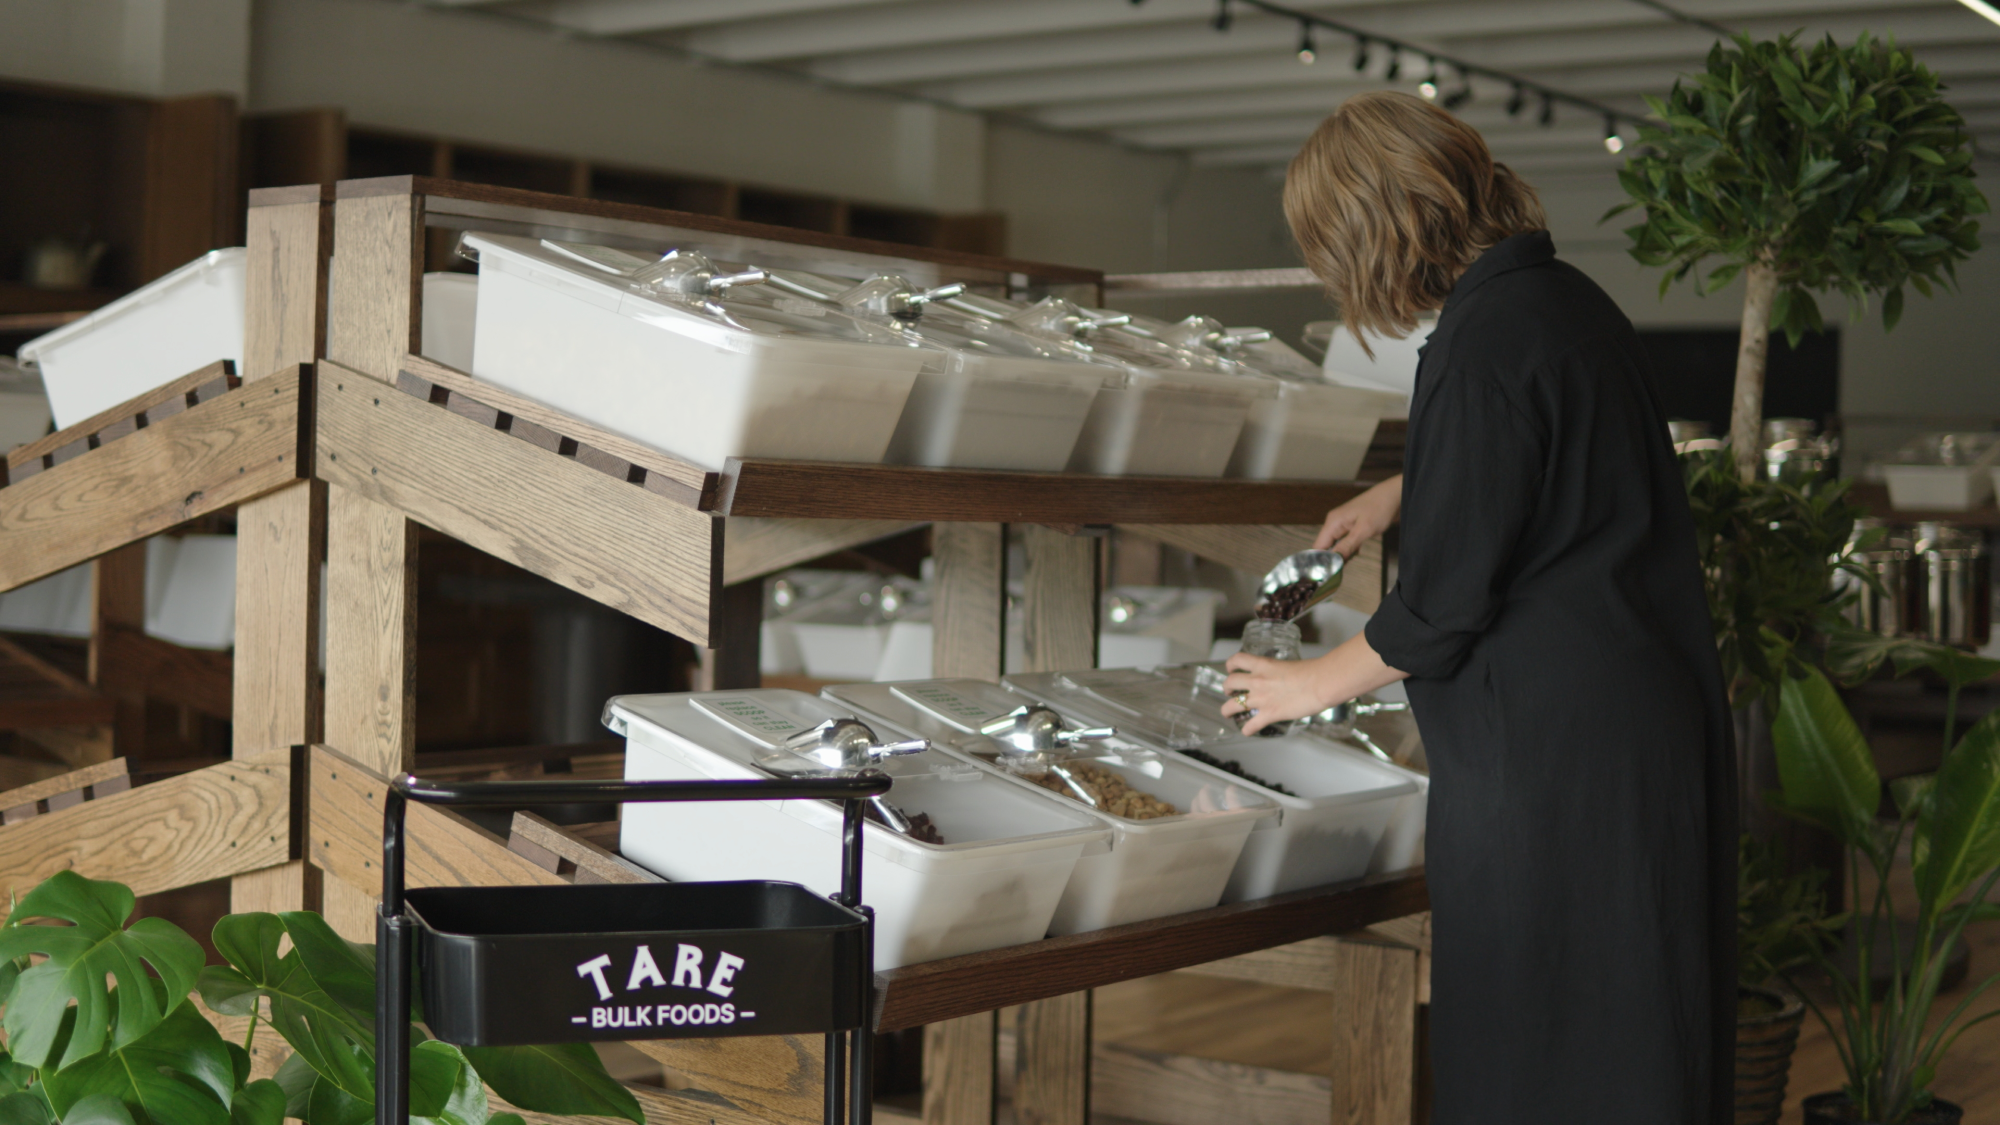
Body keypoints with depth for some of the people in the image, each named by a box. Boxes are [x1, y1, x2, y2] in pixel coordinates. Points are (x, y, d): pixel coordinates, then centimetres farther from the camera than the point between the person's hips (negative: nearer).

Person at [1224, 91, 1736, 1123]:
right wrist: (1395, 492, 39)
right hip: (1656, 717, 9)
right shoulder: (1567, 300, 9)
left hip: (1548, 748, -9)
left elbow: (1443, 603, -16)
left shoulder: (1486, 343, -19)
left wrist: (1313, 685, -1)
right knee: (1637, 1033, 16)